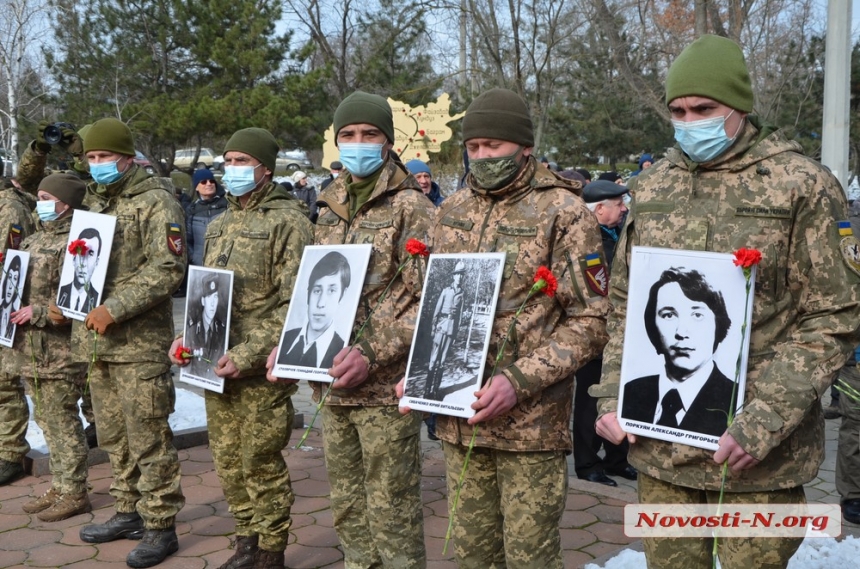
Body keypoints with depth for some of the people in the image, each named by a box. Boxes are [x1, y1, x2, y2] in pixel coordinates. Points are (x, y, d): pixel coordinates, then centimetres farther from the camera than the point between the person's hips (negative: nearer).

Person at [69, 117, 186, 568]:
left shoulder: (155, 201, -8)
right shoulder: (93, 201, 17)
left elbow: (168, 268, -17)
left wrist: (115, 309, -20)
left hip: (140, 343, -8)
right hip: (95, 341, 8)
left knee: (148, 438, -2)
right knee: (114, 437, 16)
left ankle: (160, 527, 8)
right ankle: (128, 513, 30)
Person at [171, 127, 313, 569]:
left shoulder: (288, 220, -8)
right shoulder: (220, 225, 16)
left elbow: (294, 304, -14)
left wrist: (247, 355, -19)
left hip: (260, 371, -7)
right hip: (216, 367, 7)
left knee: (261, 464, 2)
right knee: (228, 462, 14)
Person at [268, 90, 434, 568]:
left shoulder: (411, 206, -7)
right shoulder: (331, 210, 14)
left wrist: (372, 354, -22)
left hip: (386, 386, -7)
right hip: (333, 386, 7)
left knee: (392, 511, 2)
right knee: (348, 506, 18)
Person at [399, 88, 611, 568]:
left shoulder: (564, 213, -7)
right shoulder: (452, 211, 10)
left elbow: (591, 321, -11)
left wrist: (519, 381, -20)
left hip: (531, 421, -5)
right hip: (457, 417, 5)